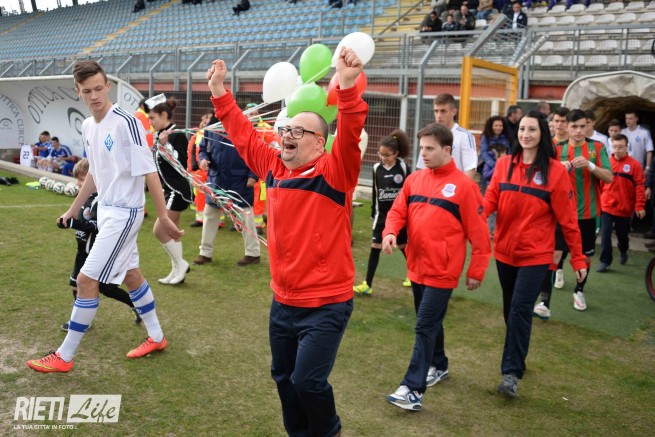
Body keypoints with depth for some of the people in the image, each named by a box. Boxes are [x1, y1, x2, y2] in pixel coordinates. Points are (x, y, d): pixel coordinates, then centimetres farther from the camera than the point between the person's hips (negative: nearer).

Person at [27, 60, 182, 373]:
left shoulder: (126, 122, -19)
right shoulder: (87, 127, 6)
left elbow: (149, 172, -19)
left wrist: (164, 218, -19)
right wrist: (74, 209, 24)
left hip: (124, 212, -8)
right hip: (106, 210, 8)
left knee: (87, 280, -6)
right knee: (131, 274, 17)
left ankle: (64, 356, 7)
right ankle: (156, 337, 33)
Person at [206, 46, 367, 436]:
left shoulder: (334, 173, -13)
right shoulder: (274, 168, 4)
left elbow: (350, 136, -30)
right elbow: (243, 134, 14)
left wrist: (347, 86, -44)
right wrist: (220, 92, 12)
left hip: (326, 305, -7)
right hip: (283, 302, 7)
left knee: (307, 381, -5)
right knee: (283, 377, 17)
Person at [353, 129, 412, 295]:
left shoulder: (403, 167, -9)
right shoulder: (377, 168, -1)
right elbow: (375, 192, 8)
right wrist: (373, 213, 10)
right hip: (382, 214, 2)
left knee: (404, 246, 12)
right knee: (375, 247, -1)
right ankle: (367, 285, 2)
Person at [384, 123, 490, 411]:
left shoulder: (463, 185, -10)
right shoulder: (414, 179, 6)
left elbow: (478, 231, -8)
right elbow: (398, 211, 7)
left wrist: (476, 271, -6)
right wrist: (390, 233, -15)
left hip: (442, 271, -6)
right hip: (416, 266, 6)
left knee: (425, 327, -7)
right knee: (430, 322, 20)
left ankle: (414, 389, -3)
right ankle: (439, 365, 41)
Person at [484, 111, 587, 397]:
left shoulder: (555, 171, -7)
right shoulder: (504, 164, 2)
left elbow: (567, 217, -4)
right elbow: (491, 199, -2)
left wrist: (578, 258, -1)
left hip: (535, 254, -4)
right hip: (505, 250, 4)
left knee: (520, 309, -10)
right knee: (511, 310, 15)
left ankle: (512, 372, -2)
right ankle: (516, 360, 33)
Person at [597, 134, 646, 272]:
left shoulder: (634, 165, -8)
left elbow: (639, 187, -9)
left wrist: (640, 206, -12)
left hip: (625, 208, 0)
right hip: (607, 207, 0)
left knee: (622, 234, 18)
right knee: (605, 235, -3)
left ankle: (623, 252, 46)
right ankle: (605, 262, 7)